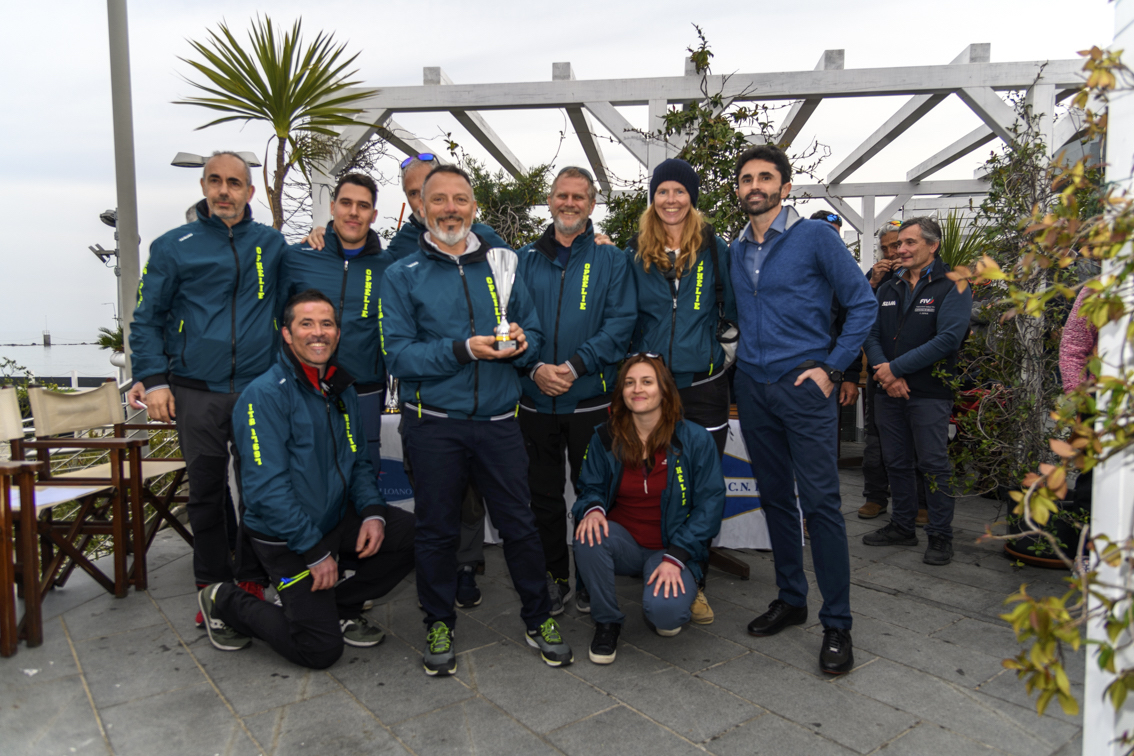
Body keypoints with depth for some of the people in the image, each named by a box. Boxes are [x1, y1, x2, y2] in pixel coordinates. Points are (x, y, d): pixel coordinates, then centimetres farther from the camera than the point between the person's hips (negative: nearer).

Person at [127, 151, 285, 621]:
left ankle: (252, 581, 21)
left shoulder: (272, 244, 9)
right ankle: (212, 585, 22)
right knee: (205, 492, 7)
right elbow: (147, 319, 5)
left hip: (260, 389, 1)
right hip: (196, 393, -1)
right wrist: (154, 380, -4)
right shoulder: (173, 246, 5)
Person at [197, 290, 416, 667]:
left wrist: (372, 511, -8)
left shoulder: (343, 389, 7)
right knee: (321, 650, -6)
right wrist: (314, 550, -21)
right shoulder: (265, 395, -18)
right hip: (287, 538, -7)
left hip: (338, 519, 7)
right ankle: (225, 603, 17)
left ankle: (339, 606, 10)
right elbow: (266, 487, -22)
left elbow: (358, 462, 12)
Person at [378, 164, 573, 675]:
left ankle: (539, 619, 27)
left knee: (519, 523, 8)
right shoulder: (402, 276, 2)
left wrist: (521, 344, -11)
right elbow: (398, 355, -8)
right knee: (437, 529, 9)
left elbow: (534, 335, 12)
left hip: (498, 421, 2)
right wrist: (464, 350, -20)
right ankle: (439, 624, 29)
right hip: (434, 425, -2)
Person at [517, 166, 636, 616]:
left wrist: (574, 366, -18)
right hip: (535, 399, 2)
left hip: (591, 399, -2)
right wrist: (536, 368, -14)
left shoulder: (611, 261, 3)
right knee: (544, 494, 11)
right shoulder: (525, 259, 8)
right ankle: (554, 578, 27)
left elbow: (621, 323, -7)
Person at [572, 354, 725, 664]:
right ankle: (606, 621, -6)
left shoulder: (695, 439, -8)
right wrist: (592, 509, -21)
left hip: (672, 548, -2)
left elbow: (710, 503, -8)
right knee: (589, 536, -31)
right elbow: (590, 488, 6)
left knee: (665, 611, -30)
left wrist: (675, 557, -18)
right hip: (625, 543, 2)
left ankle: (668, 602, 12)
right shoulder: (605, 438, -1)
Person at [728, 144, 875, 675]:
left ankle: (836, 624, 5)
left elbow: (862, 303, -3)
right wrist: (742, 365, 11)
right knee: (775, 497, 12)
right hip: (751, 387, 6)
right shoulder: (735, 249, 13)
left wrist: (831, 367, -9)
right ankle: (790, 598, 26)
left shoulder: (815, 236, -3)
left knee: (820, 501, -6)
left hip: (802, 385, -5)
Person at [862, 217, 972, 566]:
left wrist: (896, 367, -18)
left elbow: (948, 338, -16)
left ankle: (940, 536, 12)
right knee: (897, 462, 13)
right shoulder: (888, 289, 13)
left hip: (930, 392, -5)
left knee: (934, 465, -1)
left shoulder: (952, 286, -4)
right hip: (889, 392, 6)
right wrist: (884, 373, -12)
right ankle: (902, 526, 27)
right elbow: (872, 335, 7)